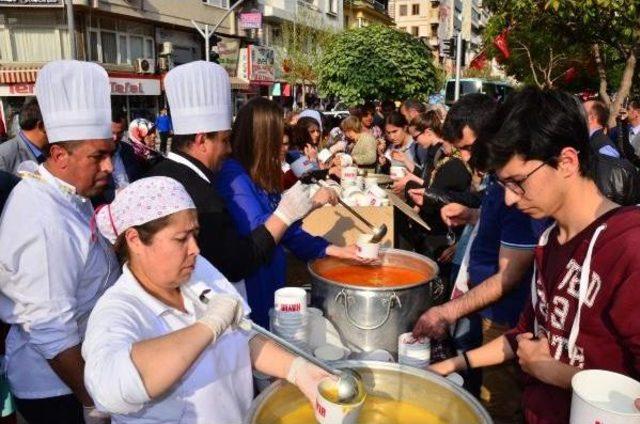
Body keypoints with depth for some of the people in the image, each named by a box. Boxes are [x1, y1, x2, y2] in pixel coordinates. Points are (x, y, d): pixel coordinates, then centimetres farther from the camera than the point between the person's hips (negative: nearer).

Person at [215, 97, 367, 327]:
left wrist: (333, 250, 3)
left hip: (271, 282, 8)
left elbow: (286, 230, 9)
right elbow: (257, 231, -29)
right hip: (248, 288, -8)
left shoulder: (259, 176, 9)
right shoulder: (232, 174, -17)